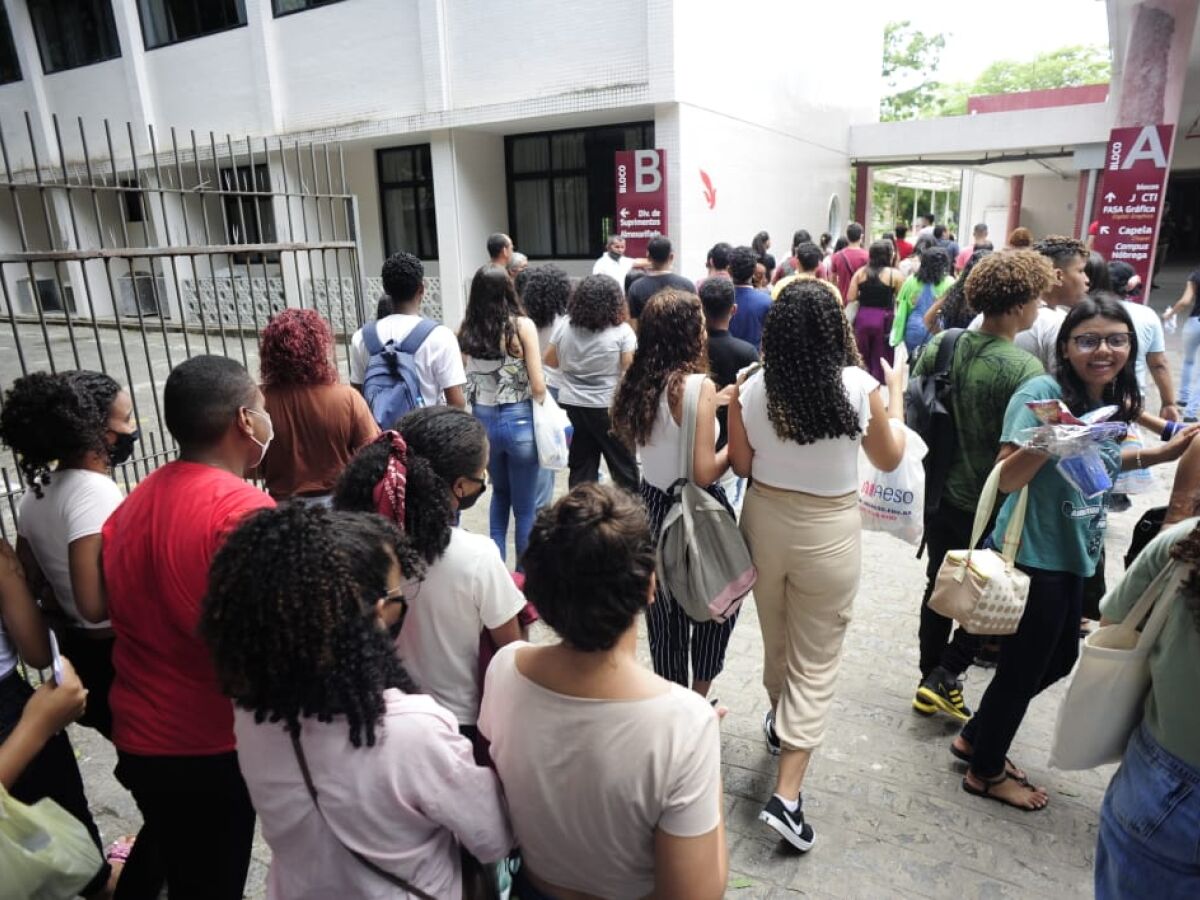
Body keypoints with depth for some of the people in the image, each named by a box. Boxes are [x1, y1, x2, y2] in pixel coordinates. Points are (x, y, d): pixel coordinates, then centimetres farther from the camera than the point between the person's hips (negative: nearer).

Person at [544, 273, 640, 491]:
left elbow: (550, 361, 10)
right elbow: (631, 369, -15)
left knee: (581, 464, 14)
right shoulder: (621, 330, -13)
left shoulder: (563, 326, -1)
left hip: (573, 403, 4)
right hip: (609, 406, -4)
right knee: (623, 464, 8)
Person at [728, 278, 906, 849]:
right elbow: (890, 459, 2)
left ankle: (781, 723, 51)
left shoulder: (750, 391, -12)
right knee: (816, 661, 9)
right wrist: (895, 392, 15)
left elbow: (742, 466, 1)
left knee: (776, 640, 25)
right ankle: (787, 795, 7)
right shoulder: (859, 387, -15)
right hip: (829, 532, -2)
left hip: (765, 522, 3)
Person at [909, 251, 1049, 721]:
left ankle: (930, 683, 32)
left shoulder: (940, 345, -6)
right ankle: (945, 675, 15)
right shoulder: (1025, 369, -22)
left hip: (938, 493, 6)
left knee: (938, 586, 19)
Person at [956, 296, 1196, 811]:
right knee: (1024, 664, 6)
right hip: (1033, 556, -9)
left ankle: (976, 736, 41)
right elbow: (1007, 479, -24)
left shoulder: (1114, 402, 5)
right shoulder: (1042, 392, -18)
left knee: (1059, 659, 21)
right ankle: (986, 770, 30)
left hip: (1074, 556, 9)